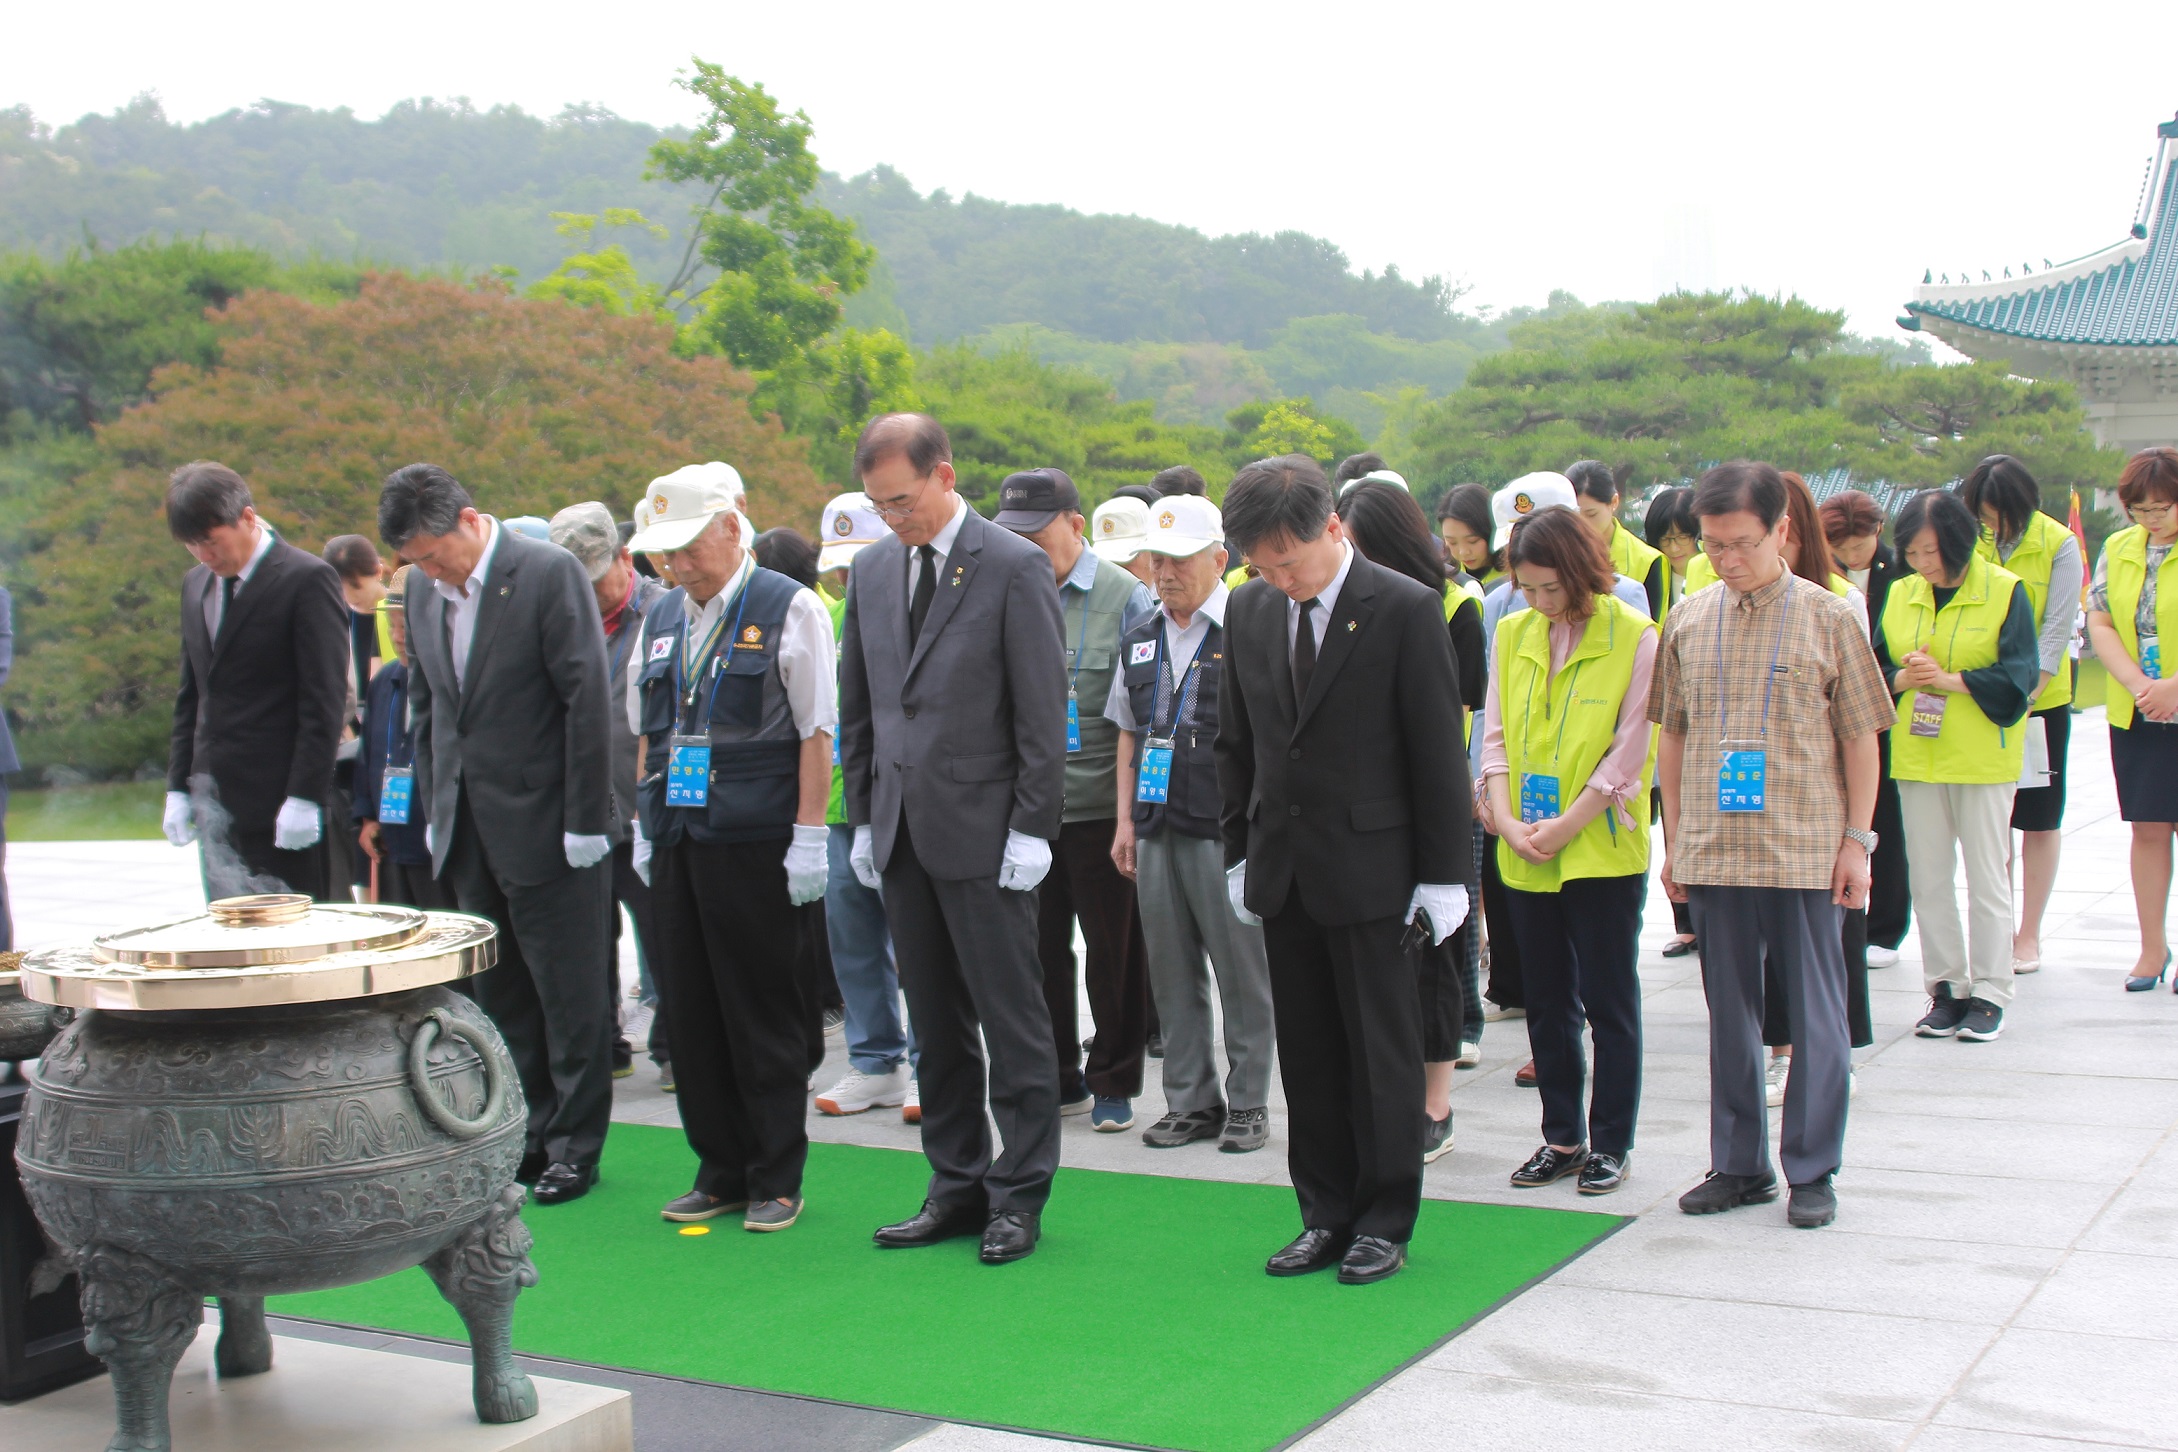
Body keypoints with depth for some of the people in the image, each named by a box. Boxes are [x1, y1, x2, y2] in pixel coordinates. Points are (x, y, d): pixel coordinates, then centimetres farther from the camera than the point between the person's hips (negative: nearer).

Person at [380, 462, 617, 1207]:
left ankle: (576, 1144, 13)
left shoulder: (549, 573, -11)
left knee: (570, 991, 2)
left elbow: (587, 698, -13)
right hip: (468, 830, 7)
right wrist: (434, 811, 12)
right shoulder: (423, 592, 8)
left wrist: (586, 820, -15)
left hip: (545, 824, -6)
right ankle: (529, 1136, 23)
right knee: (498, 993, 12)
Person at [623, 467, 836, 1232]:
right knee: (690, 1011, 8)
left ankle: (775, 1179, 12)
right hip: (677, 843, 6)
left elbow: (816, 732, -6)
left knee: (764, 1013, 1)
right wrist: (645, 826, 13)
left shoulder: (790, 609, -4)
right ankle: (719, 1171, 20)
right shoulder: (659, 620, 14)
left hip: (755, 844, -6)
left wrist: (809, 835, -11)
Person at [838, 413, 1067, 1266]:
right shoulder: (871, 569, 11)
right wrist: (864, 815, 11)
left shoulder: (1014, 568, -7)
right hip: (901, 834, 6)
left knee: (1011, 1019, 0)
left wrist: (1031, 829, -11)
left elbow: (1043, 710, -8)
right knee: (936, 1023, 12)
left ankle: (1019, 1194, 10)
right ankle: (956, 1187, 21)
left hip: (983, 832, -6)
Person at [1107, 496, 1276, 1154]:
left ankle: (1247, 1104, 12)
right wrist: (1125, 821, 13)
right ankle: (1190, 1101, 20)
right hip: (1156, 828, 6)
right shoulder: (1140, 639, 14)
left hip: (1225, 831, -6)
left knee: (1242, 969, 1)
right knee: (1171, 971, 10)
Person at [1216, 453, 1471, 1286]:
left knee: (1381, 1053, 4)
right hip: (1283, 868, 5)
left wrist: (1442, 876, -9)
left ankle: (1385, 1222, 16)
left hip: (1371, 867, -5)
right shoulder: (1249, 610, 6)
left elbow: (1439, 751, -8)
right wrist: (1239, 851, 11)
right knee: (1306, 1052, 10)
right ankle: (1326, 1215, 22)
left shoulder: (1406, 611, -10)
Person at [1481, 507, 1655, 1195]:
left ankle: (1611, 1143, 14)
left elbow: (1629, 751, -10)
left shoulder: (1634, 637, -7)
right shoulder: (1512, 634, 7)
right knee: (1547, 1001, 12)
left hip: (1603, 850, -5)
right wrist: (1507, 820, -7)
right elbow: (1495, 735, 7)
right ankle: (1562, 1137, 23)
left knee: (1609, 1002, 3)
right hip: (1525, 854, 5)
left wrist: (1566, 826, -14)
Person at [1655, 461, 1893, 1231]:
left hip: (1807, 849, -3)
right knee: (1729, 1012, 11)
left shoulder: (1829, 618, -1)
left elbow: (1860, 739, 2)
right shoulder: (1688, 620, 6)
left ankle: (1812, 1172, 14)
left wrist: (1857, 841, -2)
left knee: (1815, 1013, 3)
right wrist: (1674, 838, 10)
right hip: (1714, 848, 3)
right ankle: (1739, 1165, 22)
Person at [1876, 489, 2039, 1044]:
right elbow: (1874, 670, 7)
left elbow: (2018, 677, -12)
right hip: (1917, 757, 4)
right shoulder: (1901, 594, 7)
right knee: (1928, 879, 7)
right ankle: (1946, 987, 16)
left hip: (1983, 761, -4)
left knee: (1987, 877, 2)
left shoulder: (2005, 591, -6)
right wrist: (1902, 677, -14)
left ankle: (1989, 993, 10)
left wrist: (1949, 679, -20)